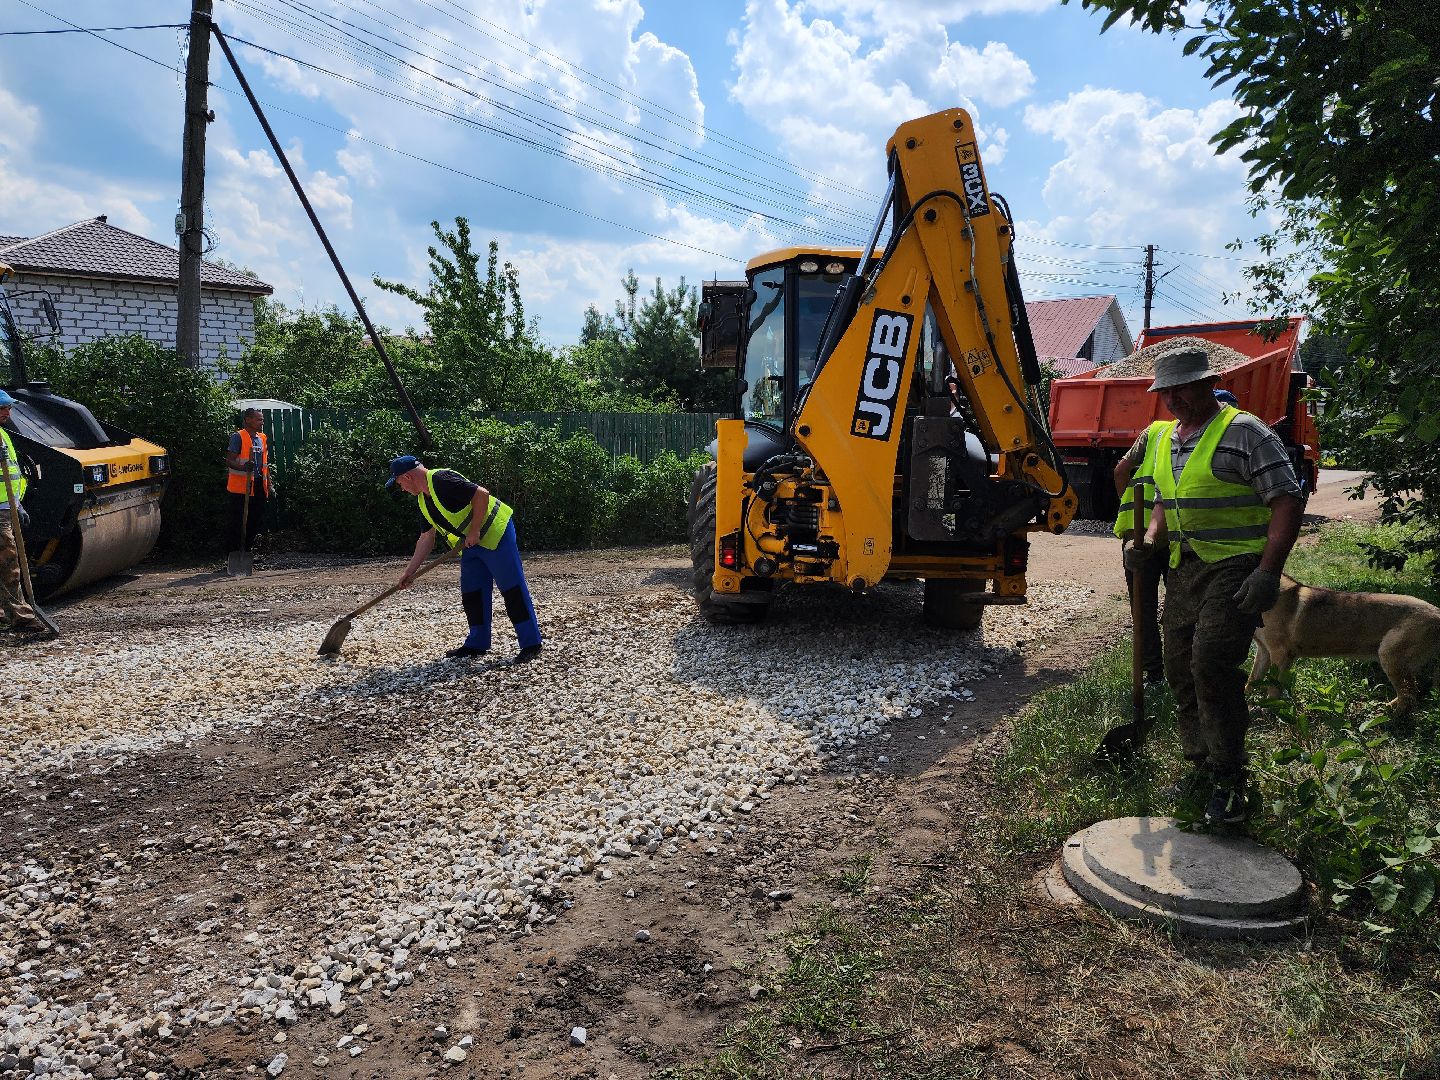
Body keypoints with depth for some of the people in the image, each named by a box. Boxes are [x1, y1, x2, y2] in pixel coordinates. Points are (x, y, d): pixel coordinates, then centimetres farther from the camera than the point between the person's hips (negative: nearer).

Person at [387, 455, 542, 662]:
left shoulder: (441, 480, -18)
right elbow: (426, 539, 18)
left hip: (495, 534, -10)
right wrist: (409, 571, 15)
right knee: (471, 593, 12)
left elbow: (481, 495, -25)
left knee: (512, 588, -9)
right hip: (471, 545, 10)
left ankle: (531, 644, -6)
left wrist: (474, 532, -21)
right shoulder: (424, 501, 12)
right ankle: (477, 644, 22)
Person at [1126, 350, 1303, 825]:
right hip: (1183, 570, 8)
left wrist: (1268, 572, -21)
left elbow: (1286, 502, -13)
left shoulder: (1245, 433, -9)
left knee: (1211, 663, -19)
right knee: (1180, 669, 9)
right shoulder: (1164, 439, 14)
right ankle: (1202, 765, 25)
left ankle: (1229, 778, -4)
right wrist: (1148, 540, 4)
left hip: (1235, 567, -8)